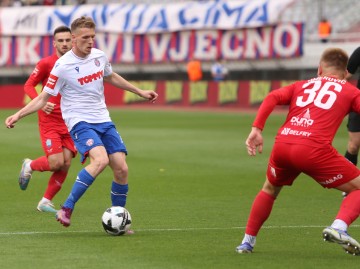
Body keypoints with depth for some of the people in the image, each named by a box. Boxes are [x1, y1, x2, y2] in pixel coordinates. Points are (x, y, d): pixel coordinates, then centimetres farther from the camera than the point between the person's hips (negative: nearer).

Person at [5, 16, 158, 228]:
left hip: (104, 121, 6)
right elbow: (43, 98, -5)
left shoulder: (99, 56, 4)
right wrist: (18, 115, -17)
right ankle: (66, 210, -26)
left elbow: (111, 77, 27)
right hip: (80, 122, -6)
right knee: (100, 159, -31)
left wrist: (140, 92, 32)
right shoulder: (63, 66, -12)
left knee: (121, 169, -5)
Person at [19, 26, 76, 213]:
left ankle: (46, 201, 11)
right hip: (49, 122, -4)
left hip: (69, 123, 4)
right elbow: (29, 86, -3)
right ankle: (29, 166, 18)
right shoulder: (46, 63, -7)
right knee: (56, 163, -14)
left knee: (66, 164, -4)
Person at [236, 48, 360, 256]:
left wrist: (257, 129, 5)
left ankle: (248, 241, 31)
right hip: (314, 149, -4)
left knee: (270, 189, 33)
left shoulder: (302, 85, 28)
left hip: (282, 145, 4)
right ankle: (339, 227, -16)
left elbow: (272, 97, 11)